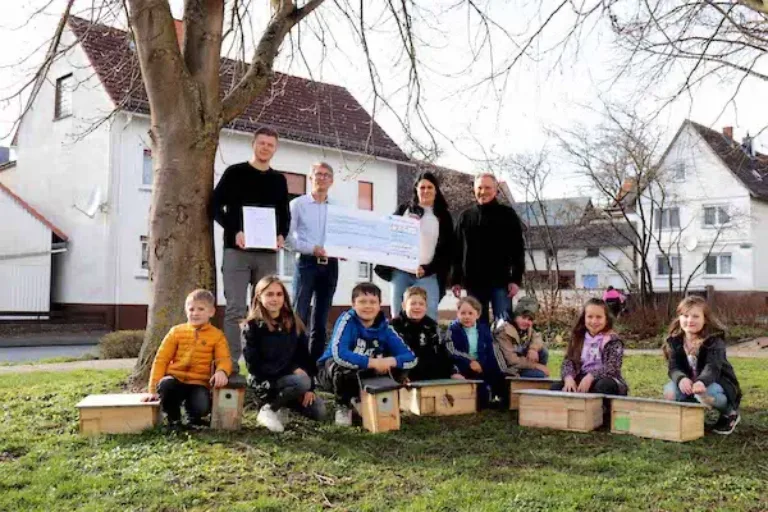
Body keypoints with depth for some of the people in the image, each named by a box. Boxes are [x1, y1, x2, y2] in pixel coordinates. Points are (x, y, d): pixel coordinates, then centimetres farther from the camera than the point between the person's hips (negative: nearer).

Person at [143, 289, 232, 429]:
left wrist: (221, 372, -32)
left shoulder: (217, 335, 5)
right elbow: (161, 359, 4)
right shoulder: (176, 331, 7)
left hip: (198, 383, -1)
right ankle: (173, 419, -3)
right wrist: (153, 389, -5)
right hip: (175, 379, 1)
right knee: (165, 384, -35)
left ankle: (193, 417, 13)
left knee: (202, 407, -30)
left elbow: (223, 359, -5)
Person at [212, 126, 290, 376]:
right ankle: (231, 363, -5)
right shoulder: (235, 173, 3)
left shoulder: (279, 180, 14)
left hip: (267, 253, 4)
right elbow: (216, 206, -1)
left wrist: (282, 235, -2)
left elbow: (285, 214, 19)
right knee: (235, 309, -7)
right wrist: (235, 231, -15)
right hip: (237, 251, -4)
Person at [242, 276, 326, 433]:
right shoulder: (252, 326, -9)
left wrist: (309, 388, -7)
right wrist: (291, 369, -21)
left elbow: (305, 356, 5)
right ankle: (268, 409, -10)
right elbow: (254, 365, -15)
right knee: (301, 382, -31)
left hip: (290, 378, 5)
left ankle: (280, 400, 13)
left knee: (319, 411, -9)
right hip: (265, 380, -5)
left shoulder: (294, 323, 5)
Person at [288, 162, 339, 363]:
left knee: (321, 318, 8)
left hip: (330, 265, 4)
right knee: (299, 315, -7)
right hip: (307, 263, -4)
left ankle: (317, 360, 15)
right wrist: (312, 249, -17)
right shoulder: (298, 204, 3)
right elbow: (288, 236, -6)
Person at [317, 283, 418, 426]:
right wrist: (373, 362, -35)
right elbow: (339, 355, -38)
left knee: (399, 369, -14)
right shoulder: (347, 320, -22)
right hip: (331, 372, -4)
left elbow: (411, 358, -13)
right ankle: (343, 407, -7)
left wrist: (390, 361, -33)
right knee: (342, 366, -37)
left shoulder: (384, 327, -9)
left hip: (364, 375, 4)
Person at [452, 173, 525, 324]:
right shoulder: (465, 216, 11)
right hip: (473, 282, 3)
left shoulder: (507, 214, 2)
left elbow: (518, 249, -1)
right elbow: (457, 250, 13)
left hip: (500, 281, -3)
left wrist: (516, 279, -9)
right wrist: (456, 280, 8)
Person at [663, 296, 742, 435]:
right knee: (670, 391, -26)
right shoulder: (674, 341, -7)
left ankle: (730, 413, -4)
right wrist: (681, 379, -41)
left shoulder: (715, 340, -19)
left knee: (706, 393, -38)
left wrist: (702, 382, -57)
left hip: (719, 382, -4)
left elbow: (713, 367, -34)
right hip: (688, 383, 4)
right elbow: (673, 367, -15)